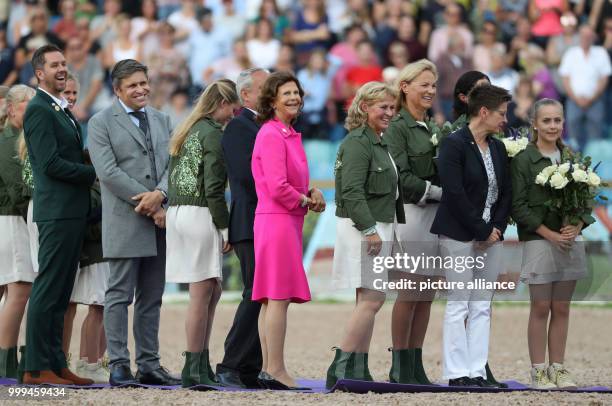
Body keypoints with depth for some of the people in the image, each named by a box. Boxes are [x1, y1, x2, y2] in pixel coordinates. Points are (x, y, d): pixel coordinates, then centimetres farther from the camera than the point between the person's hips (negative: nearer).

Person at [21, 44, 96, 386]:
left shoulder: (64, 111, 20)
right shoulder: (39, 110, -11)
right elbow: (51, 164, -18)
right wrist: (94, 174, -11)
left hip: (74, 213, 9)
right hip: (57, 212, -9)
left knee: (60, 294, 10)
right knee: (48, 290, -8)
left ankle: (56, 364, 13)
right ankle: (37, 368, -7)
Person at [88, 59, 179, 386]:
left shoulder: (162, 121, 16)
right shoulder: (101, 123, -1)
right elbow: (108, 172, -11)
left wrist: (160, 194, -13)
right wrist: (147, 206, -14)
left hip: (159, 222, 6)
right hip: (124, 223, -6)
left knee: (152, 297, 8)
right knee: (119, 295, -4)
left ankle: (149, 365, 12)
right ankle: (118, 366, -4)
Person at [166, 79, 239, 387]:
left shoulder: (185, 132, 17)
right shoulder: (213, 134, -10)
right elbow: (213, 188, -14)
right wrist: (225, 228, -10)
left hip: (176, 212, 9)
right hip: (200, 215, -9)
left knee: (211, 293, 14)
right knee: (202, 294, -5)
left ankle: (201, 366, 15)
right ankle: (193, 370, -5)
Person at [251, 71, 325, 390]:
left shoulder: (289, 135, 16)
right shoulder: (271, 135, -13)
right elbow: (277, 187, -20)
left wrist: (311, 192, 7)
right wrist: (306, 201, -5)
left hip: (288, 221, 10)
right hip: (277, 221, -10)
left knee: (272, 299, 10)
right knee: (279, 296, -9)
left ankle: (269, 369, 12)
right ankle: (275, 370, -8)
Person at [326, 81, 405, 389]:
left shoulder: (379, 143, 19)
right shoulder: (357, 143, -12)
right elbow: (352, 192, -20)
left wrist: (392, 231, 20)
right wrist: (370, 230, -23)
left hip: (378, 229, 10)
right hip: (363, 228, -10)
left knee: (368, 300, 8)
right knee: (372, 298, -14)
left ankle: (359, 371, 10)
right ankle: (340, 369, -14)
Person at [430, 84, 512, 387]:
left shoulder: (498, 148, 12)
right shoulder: (454, 145, -10)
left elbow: (505, 192, 13)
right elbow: (455, 194, -16)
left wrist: (497, 228, -3)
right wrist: (482, 231, -14)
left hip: (490, 235, 7)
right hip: (459, 234, -7)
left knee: (482, 307, 5)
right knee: (459, 304, -4)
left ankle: (477, 372, 7)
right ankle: (457, 372, -1)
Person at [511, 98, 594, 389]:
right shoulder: (523, 159, -4)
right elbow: (518, 206, -8)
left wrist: (577, 227, -8)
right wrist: (550, 234, -13)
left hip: (570, 241, 4)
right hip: (538, 242, -4)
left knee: (562, 308, 6)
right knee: (540, 308, -2)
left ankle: (557, 368, 11)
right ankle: (538, 371, 2)